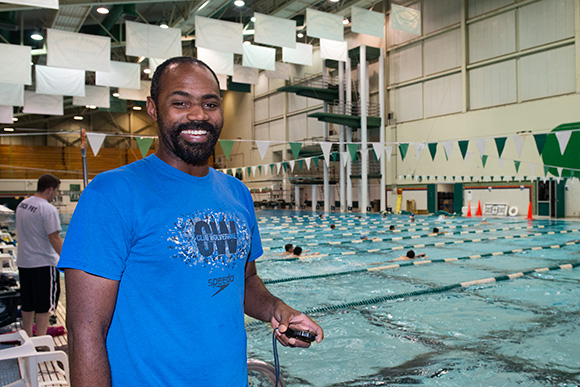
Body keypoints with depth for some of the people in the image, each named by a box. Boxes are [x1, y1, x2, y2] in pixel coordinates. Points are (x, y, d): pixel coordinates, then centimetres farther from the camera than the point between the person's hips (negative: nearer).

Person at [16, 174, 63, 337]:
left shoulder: (22, 204, 8)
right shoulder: (48, 209, -18)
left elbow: (23, 234, 17)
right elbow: (55, 239, -19)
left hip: (23, 262, 8)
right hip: (43, 264, -8)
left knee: (27, 304, 17)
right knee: (44, 305, 1)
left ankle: (27, 338, 27)